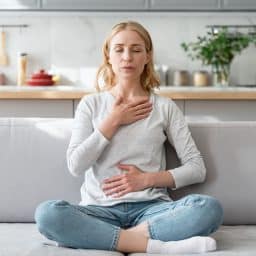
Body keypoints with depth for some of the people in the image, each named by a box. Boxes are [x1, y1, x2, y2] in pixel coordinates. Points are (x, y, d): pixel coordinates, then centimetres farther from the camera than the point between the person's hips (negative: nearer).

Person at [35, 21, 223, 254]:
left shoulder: (164, 107, 11)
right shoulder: (91, 104, 12)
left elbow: (197, 169, 7)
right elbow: (76, 165, 0)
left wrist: (147, 179, -5)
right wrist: (113, 121, -2)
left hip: (150, 208, 0)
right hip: (101, 210, 1)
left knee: (209, 208, -30)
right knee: (47, 213, -33)